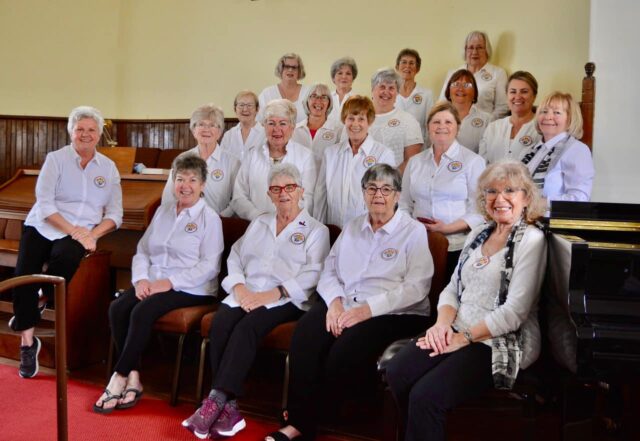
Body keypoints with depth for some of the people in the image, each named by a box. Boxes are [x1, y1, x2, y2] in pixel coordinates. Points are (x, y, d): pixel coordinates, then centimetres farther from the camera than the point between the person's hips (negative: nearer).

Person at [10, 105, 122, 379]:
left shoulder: (108, 167, 11)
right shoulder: (56, 159, 4)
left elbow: (115, 212, 8)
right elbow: (44, 202, -7)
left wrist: (93, 234, -11)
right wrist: (72, 230, -18)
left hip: (82, 232, 1)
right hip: (43, 227, 0)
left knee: (65, 257, -35)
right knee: (23, 276, -25)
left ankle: (38, 306, -6)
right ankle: (27, 342, -10)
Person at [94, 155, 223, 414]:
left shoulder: (209, 218, -1)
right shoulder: (162, 211, 19)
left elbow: (209, 266, -11)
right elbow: (142, 251, 16)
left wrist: (170, 282, -18)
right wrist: (140, 279, -5)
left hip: (190, 290, -6)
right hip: (152, 283, 6)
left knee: (143, 311, -29)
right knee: (117, 308, -21)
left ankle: (120, 378, -17)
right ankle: (133, 378, -16)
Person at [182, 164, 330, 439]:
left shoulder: (316, 230, 10)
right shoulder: (259, 223, 26)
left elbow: (312, 275, -4)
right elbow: (235, 258, 16)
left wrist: (270, 295, -16)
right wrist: (239, 288, -6)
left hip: (285, 300, -4)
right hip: (246, 294, 4)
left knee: (247, 327, -33)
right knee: (219, 325, -28)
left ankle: (215, 402, -32)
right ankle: (228, 409, -30)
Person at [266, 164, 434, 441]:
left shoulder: (414, 232, 2)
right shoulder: (353, 227, 20)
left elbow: (416, 288, -10)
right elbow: (329, 270, 15)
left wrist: (369, 309, -19)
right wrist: (335, 300, -8)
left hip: (395, 314, -4)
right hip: (344, 305, 5)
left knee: (344, 352, -31)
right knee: (305, 336, -28)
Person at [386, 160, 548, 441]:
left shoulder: (531, 240, -8)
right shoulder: (479, 234, 15)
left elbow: (514, 311, -15)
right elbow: (453, 288, 15)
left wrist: (463, 338, -15)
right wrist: (443, 322, -6)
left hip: (501, 344, -7)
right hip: (457, 331, 7)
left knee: (425, 396, -26)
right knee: (397, 373, -17)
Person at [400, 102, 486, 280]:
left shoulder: (473, 161, 3)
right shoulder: (415, 162, 15)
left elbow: (479, 210, -4)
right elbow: (405, 204, 18)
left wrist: (448, 228, -15)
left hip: (456, 247, -3)